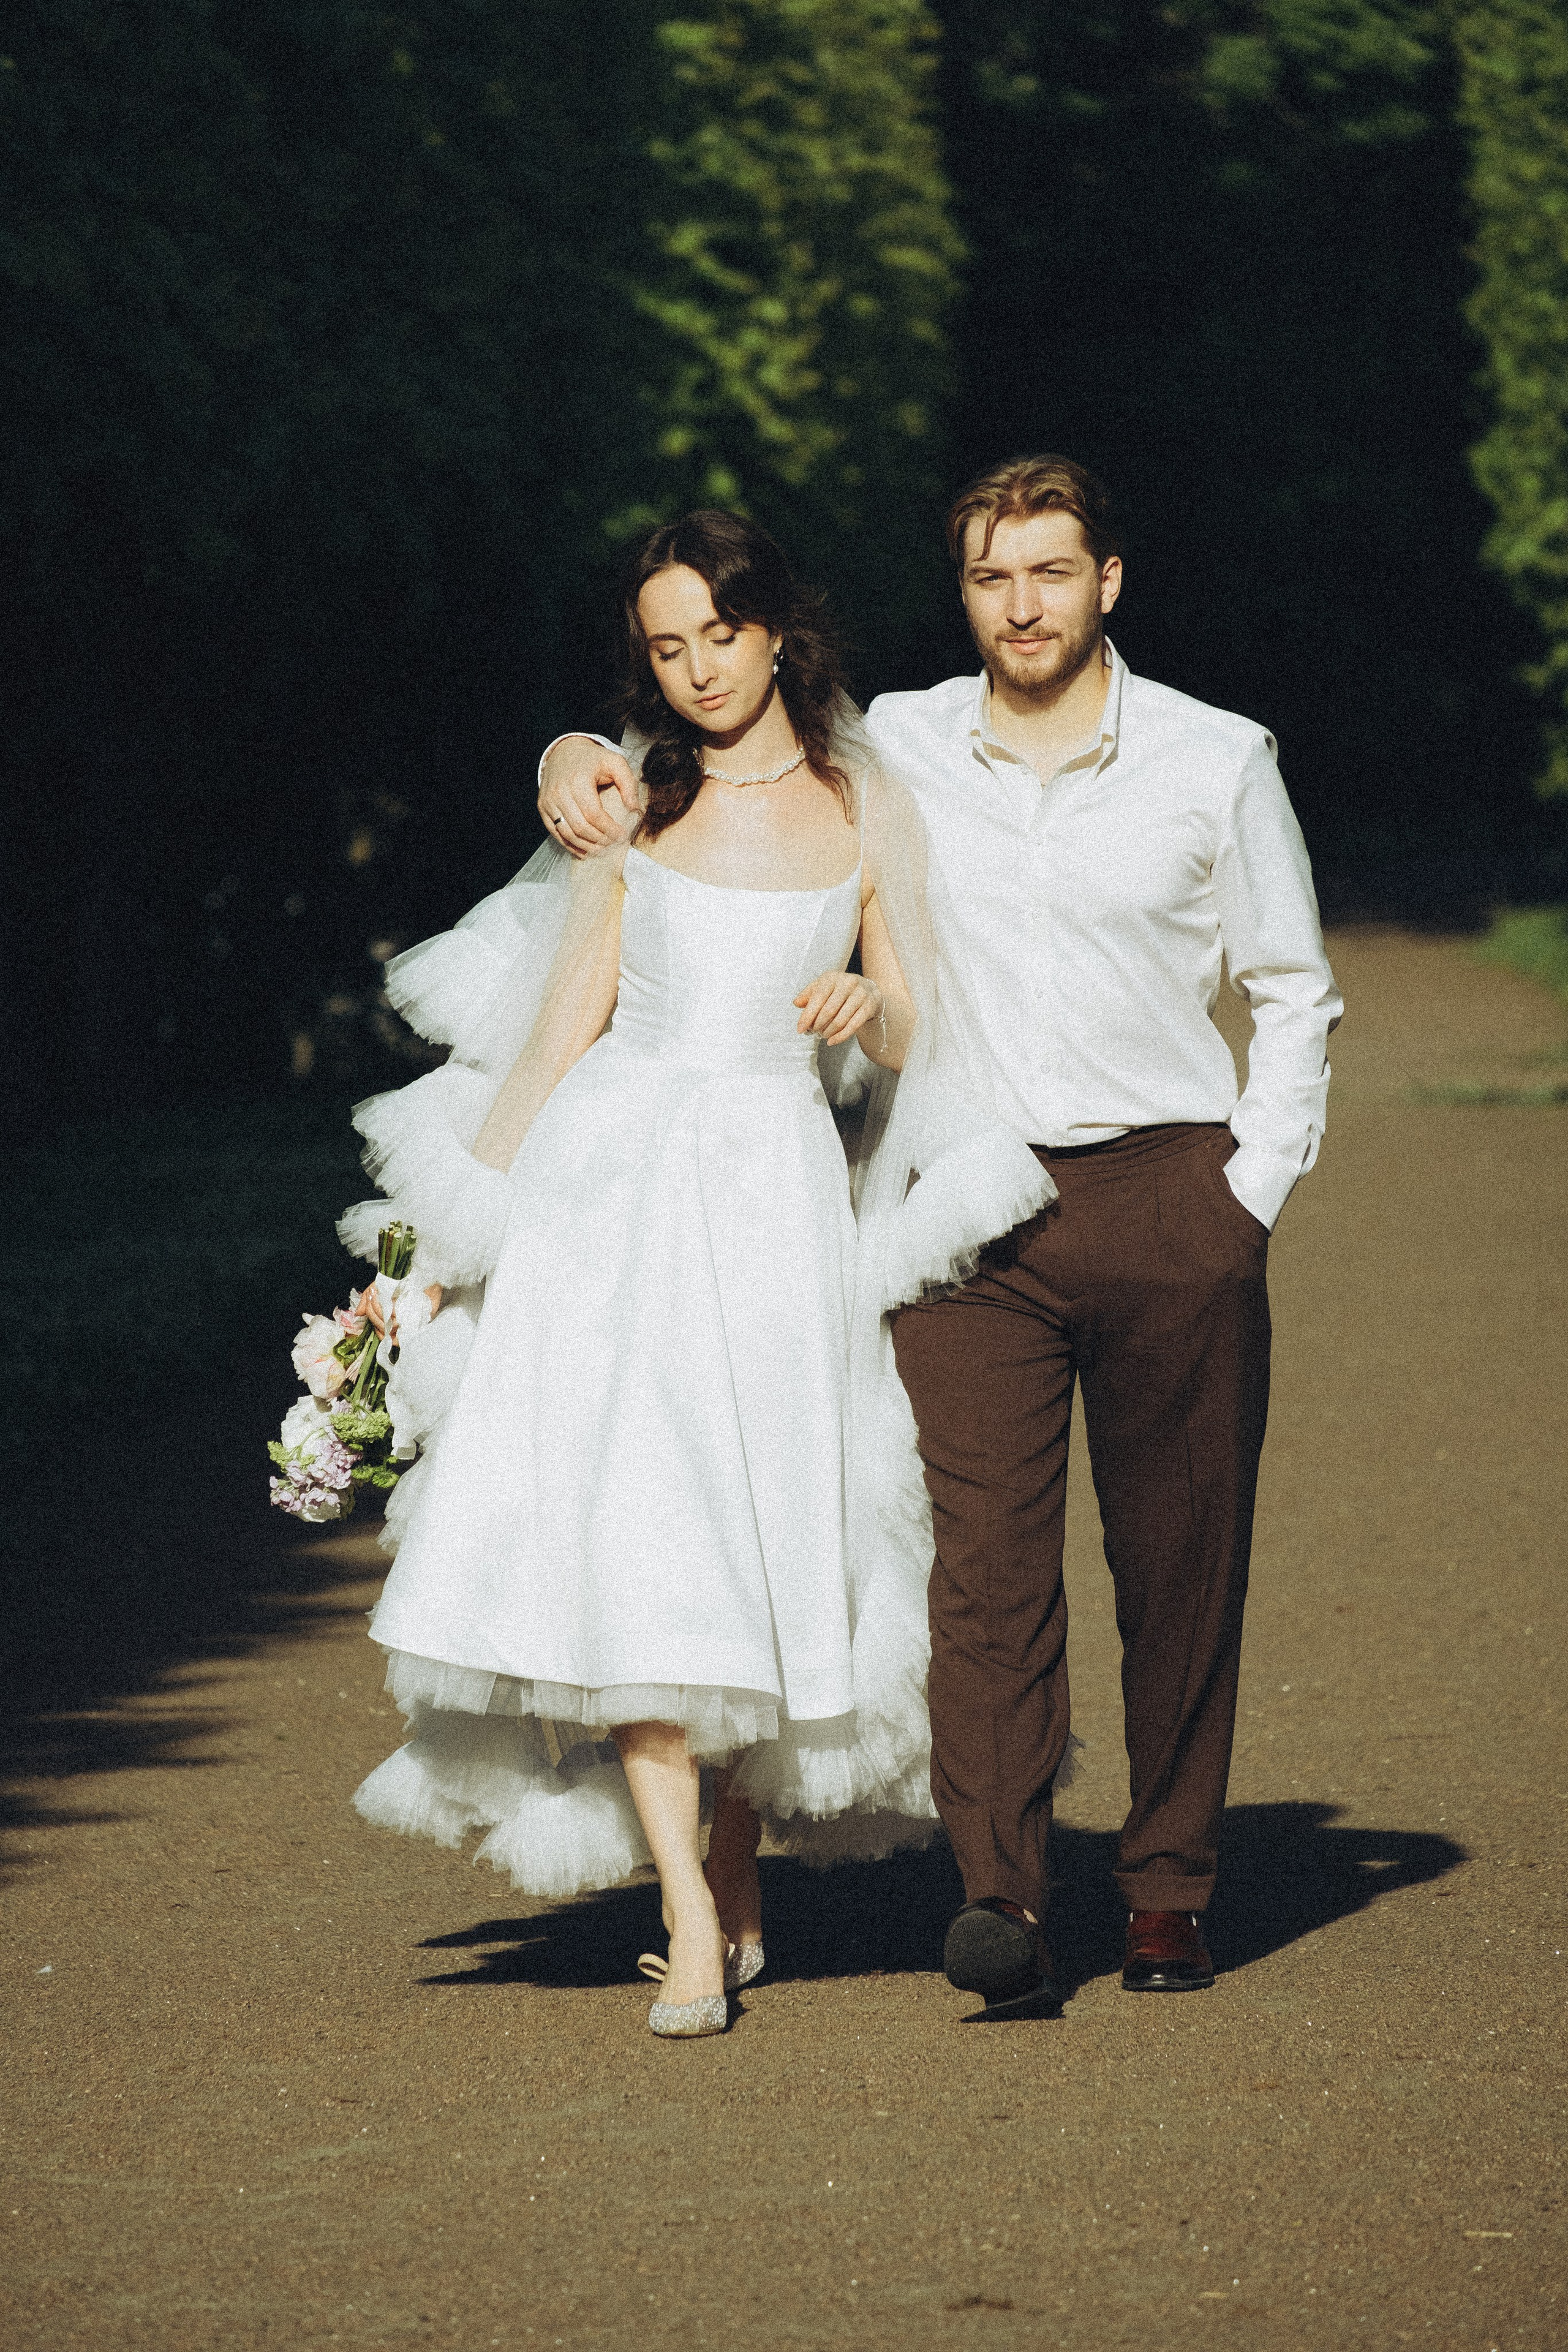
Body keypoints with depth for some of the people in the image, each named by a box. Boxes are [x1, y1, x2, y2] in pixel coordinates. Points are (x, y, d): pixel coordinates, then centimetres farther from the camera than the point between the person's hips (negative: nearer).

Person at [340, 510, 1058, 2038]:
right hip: (614, 1184, 0)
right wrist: (459, 1235, 9)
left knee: (768, 1541, -2)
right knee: (628, 1540, -12)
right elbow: (563, 1027, 11)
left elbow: (920, 1044, 7)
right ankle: (693, 1929, -13)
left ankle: (737, 1876, 16)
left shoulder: (867, 815, 7)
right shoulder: (635, 811, 9)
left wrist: (869, 1008, -17)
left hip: (778, 1190, 0)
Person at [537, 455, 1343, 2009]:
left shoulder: (1214, 762, 4)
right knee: (983, 1555, -12)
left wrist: (1255, 1188, 3)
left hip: (1173, 1198, 0)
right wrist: (583, 756, 3)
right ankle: (998, 1894, -17)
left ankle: (1169, 1891, 14)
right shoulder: (892, 749, 6)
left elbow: (1292, 991, 11)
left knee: (1182, 1563, 4)